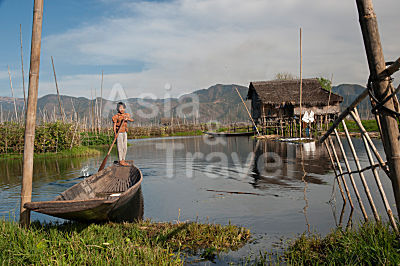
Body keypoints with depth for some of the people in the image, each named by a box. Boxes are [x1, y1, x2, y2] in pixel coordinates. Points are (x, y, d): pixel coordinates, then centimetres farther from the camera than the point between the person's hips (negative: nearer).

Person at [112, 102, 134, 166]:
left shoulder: (126, 115, 8)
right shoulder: (116, 116, -8)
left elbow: (132, 120, -7)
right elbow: (114, 126, -11)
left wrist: (127, 118, -27)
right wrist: (115, 134, -24)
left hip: (125, 133, 6)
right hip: (119, 133, -6)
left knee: (125, 147, 9)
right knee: (120, 147, -4)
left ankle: (123, 160, 18)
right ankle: (120, 161, 3)